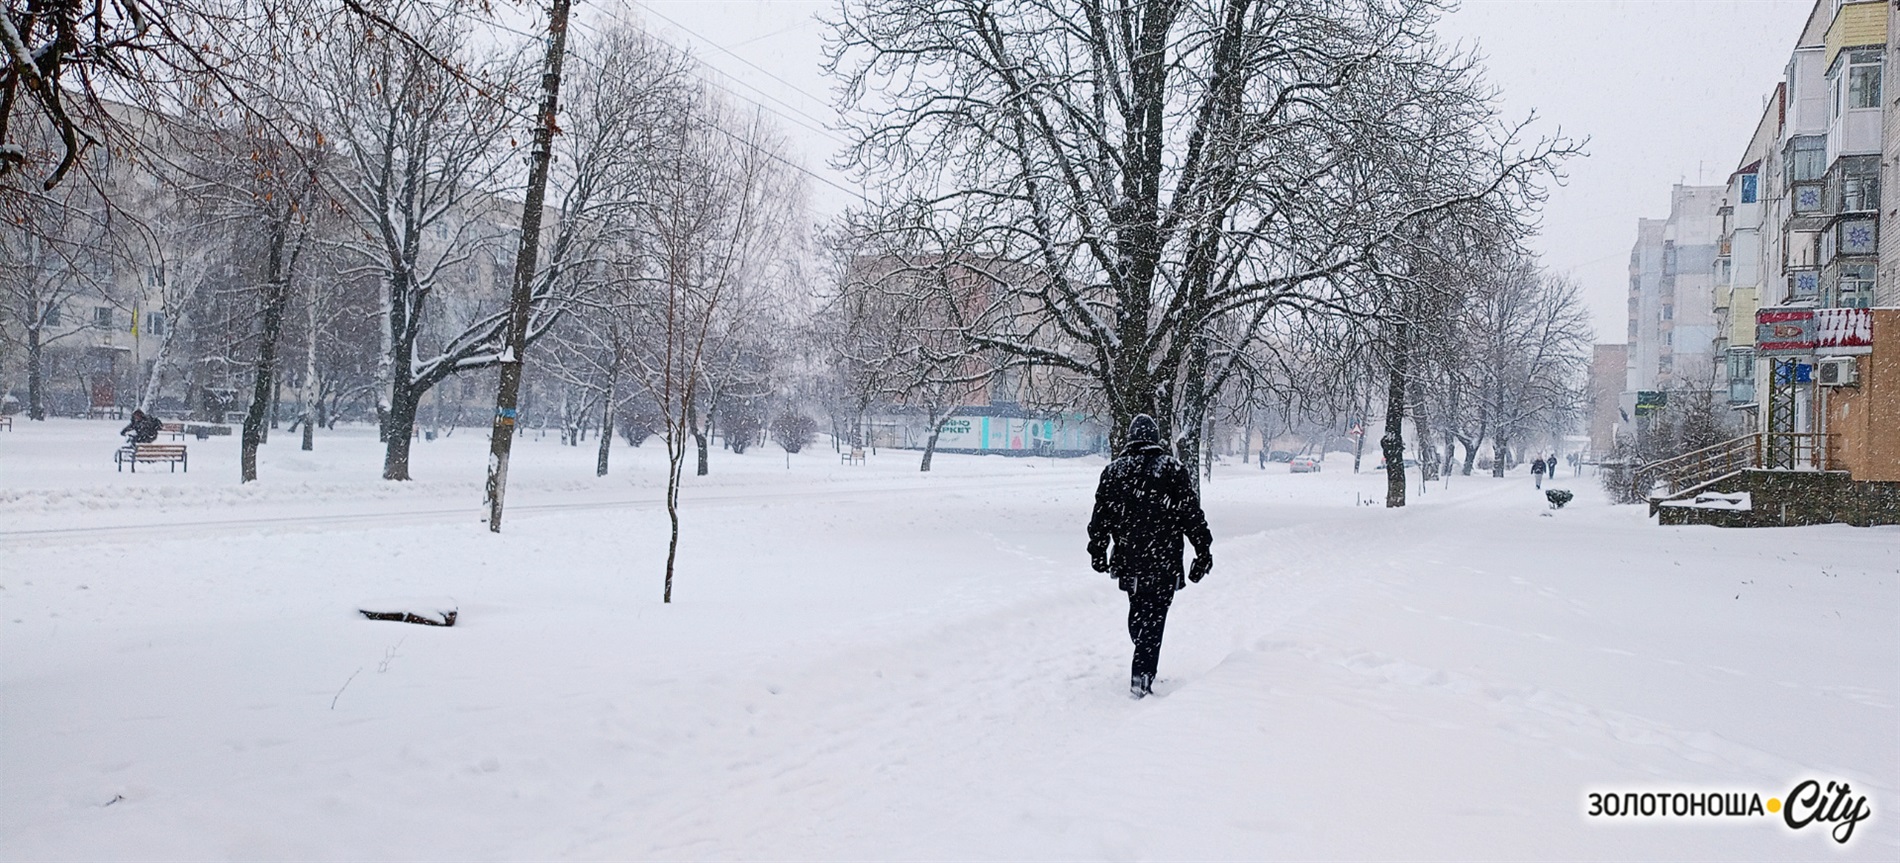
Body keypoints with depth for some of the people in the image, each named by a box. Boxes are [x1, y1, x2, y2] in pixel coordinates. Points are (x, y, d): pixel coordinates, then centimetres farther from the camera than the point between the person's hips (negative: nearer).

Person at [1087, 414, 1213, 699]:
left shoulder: (1113, 471, 4)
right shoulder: (1174, 469, -3)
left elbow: (1100, 517, 8)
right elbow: (1193, 515, -4)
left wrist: (1097, 552, 18)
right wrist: (1204, 552, 2)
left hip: (1128, 559, 3)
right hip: (1164, 561, -3)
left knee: (1137, 610, 19)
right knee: (1154, 615, -2)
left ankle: (1144, 667, 28)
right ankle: (1142, 674, -11)